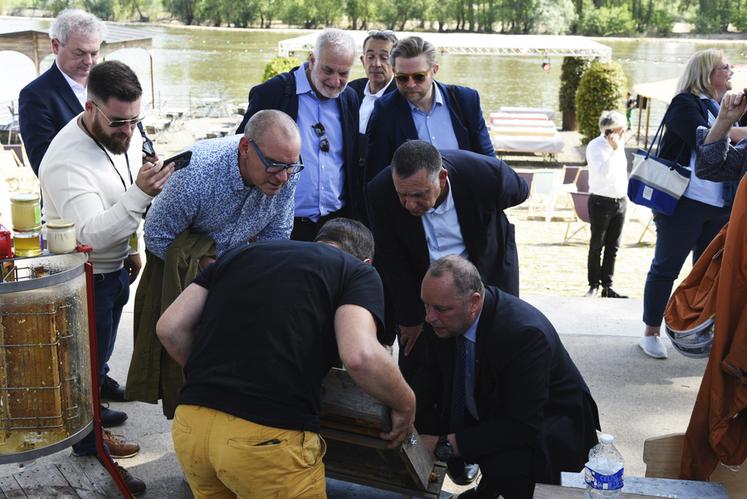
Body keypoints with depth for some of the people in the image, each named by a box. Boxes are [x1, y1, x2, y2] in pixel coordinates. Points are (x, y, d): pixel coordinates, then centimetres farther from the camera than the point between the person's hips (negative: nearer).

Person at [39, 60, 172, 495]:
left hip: (116, 267, 8)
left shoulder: (125, 135, -5)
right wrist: (140, 194, -50)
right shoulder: (67, 160, -32)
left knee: (100, 351, 26)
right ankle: (89, 448, 26)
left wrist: (131, 247, 18)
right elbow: (91, 234, -40)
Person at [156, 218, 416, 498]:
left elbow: (170, 328, 14)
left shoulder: (242, 253, 20)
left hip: (190, 427, 5)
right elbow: (361, 357, -12)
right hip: (269, 439, -5)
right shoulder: (357, 272, 8)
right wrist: (406, 404, 6)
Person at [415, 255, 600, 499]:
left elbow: (523, 426, -34)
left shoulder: (525, 332, -35)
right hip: (489, 410, 7)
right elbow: (432, 372, 2)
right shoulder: (449, 316, -14)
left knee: (505, 466, -34)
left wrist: (446, 445, -34)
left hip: (543, 421, -7)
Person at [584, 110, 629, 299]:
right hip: (601, 201, -6)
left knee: (613, 247, 6)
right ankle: (593, 285, 12)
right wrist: (614, 149, -24)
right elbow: (602, 172, -23)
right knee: (597, 246, 3)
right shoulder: (595, 146, -10)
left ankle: (607, 286, 11)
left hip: (620, 201, 6)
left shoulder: (620, 144, 12)